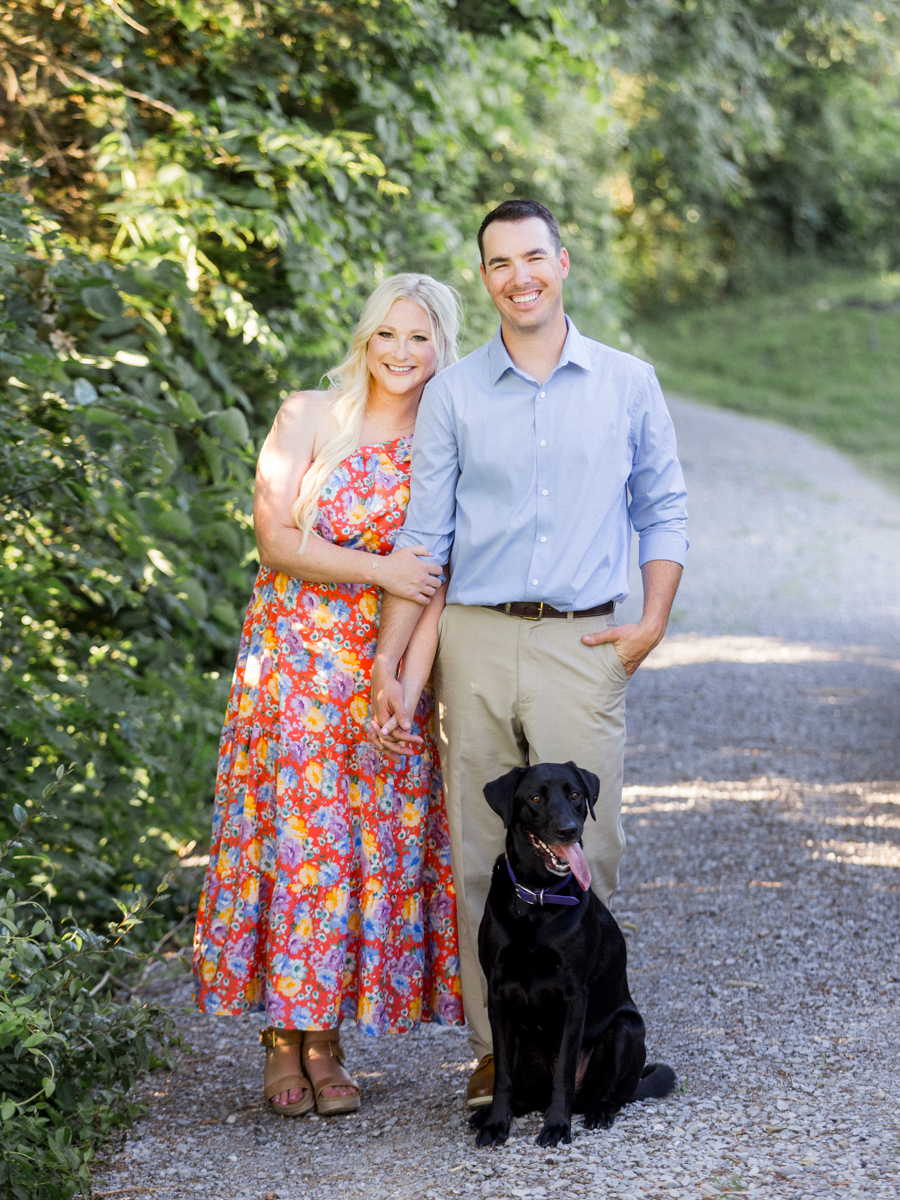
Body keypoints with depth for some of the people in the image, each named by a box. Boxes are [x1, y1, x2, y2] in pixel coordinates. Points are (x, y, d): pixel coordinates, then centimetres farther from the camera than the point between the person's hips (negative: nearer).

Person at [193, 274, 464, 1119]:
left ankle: (324, 1038, 9)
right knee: (293, 828, -5)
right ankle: (283, 1040, 4)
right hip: (296, 659, -1)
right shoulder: (310, 417, 0)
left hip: (390, 668, 2)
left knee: (373, 839, 0)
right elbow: (275, 539, -6)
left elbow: (436, 581, -4)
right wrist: (379, 570, -13)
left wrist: (408, 686, -15)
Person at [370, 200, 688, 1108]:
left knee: (582, 853, -6)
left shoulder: (628, 385, 8)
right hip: (476, 642, 1)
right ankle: (495, 1048, 10)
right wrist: (387, 665, 3)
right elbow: (423, 537, 8)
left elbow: (662, 511, 14)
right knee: (482, 854, 2)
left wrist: (652, 624, 1)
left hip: (582, 644, -1)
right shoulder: (453, 394, 7)